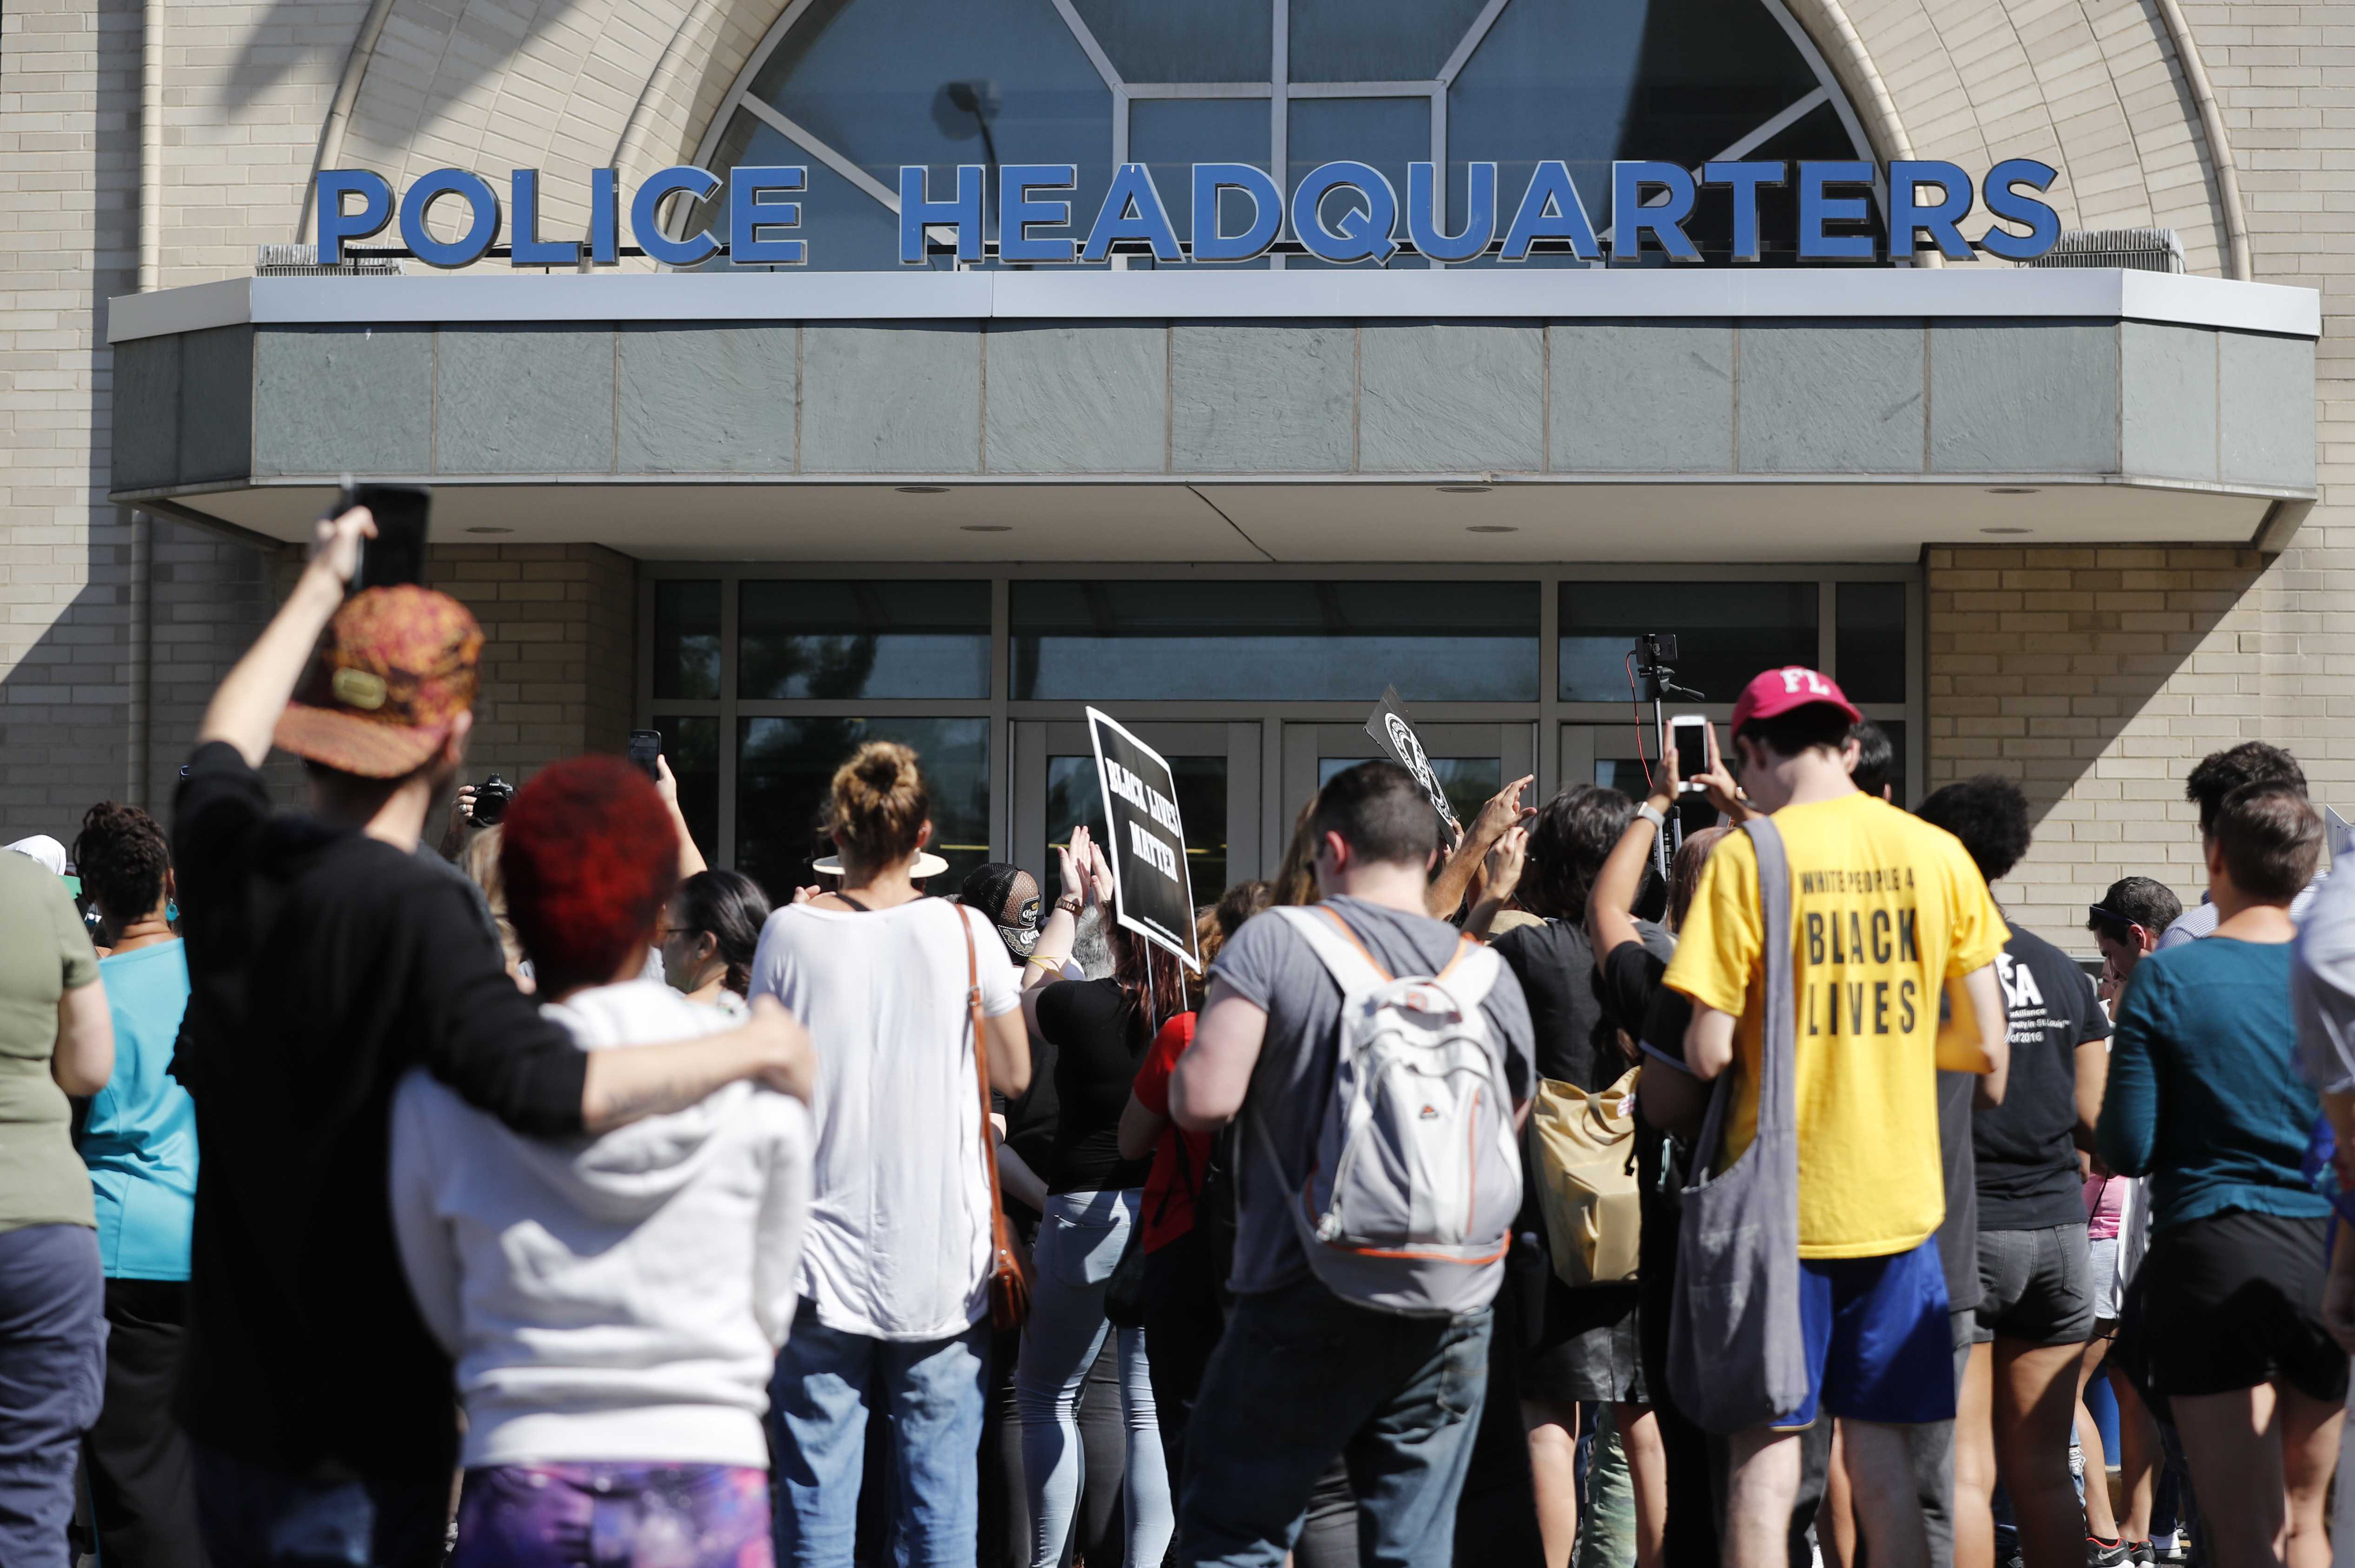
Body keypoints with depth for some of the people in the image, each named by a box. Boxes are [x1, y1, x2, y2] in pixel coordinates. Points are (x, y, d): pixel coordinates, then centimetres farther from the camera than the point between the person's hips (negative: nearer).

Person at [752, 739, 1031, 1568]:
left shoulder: (788, 934, -4)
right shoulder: (964, 933, -4)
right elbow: (1014, 1074, 6)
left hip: (822, 1259, 0)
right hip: (942, 1264, 0)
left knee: (815, 1501, 5)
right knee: (941, 1500, 6)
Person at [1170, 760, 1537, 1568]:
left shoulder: (1275, 942, -6)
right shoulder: (1491, 976, 7)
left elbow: (1203, 1100, -13)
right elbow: (1511, 1140, 15)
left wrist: (1191, 1063, 7)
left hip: (1307, 1304, -4)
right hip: (1449, 1322, 4)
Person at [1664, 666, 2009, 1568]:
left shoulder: (1747, 858, -9)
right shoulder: (1936, 854, 2)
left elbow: (1708, 1054, -12)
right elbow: (1985, 1045, 5)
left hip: (1779, 1195, -3)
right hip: (1900, 1195, 3)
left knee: (1765, 1449, 2)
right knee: (1882, 1449, 10)